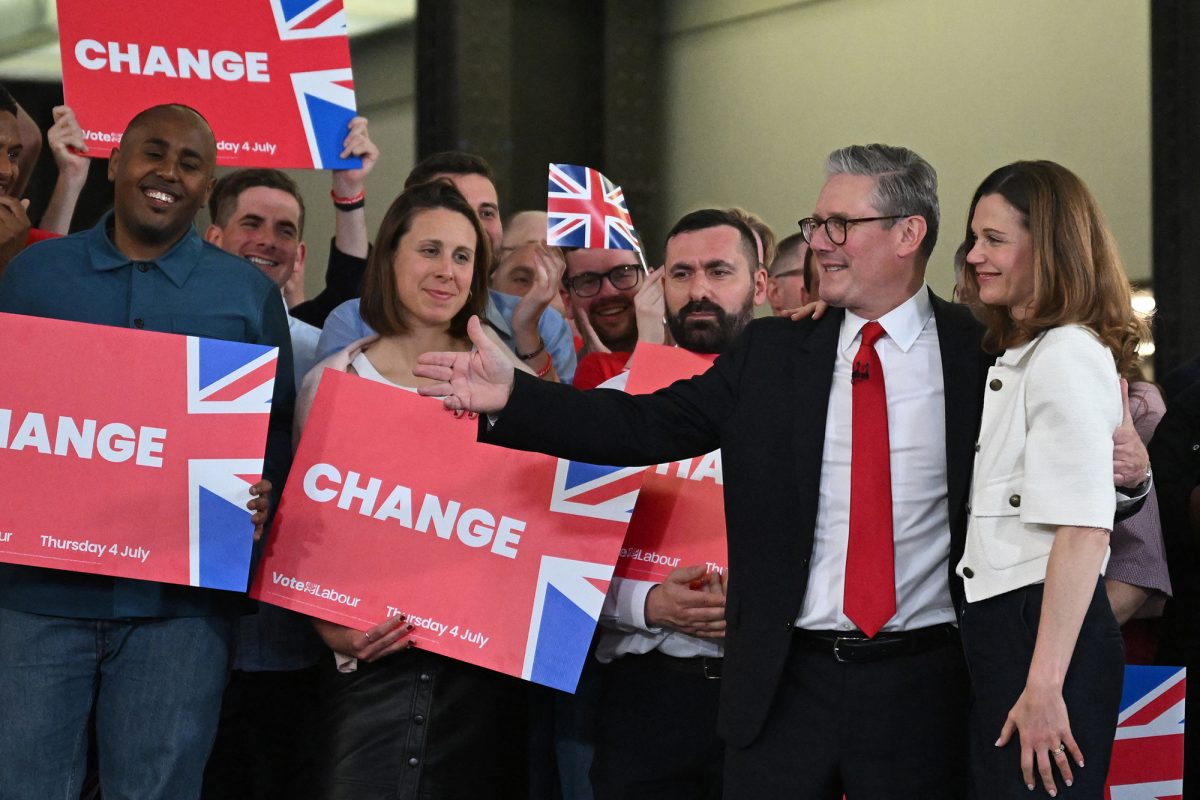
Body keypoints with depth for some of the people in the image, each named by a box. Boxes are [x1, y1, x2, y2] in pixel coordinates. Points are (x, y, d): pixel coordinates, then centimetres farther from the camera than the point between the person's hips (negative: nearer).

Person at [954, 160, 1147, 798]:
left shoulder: (1067, 356, -12)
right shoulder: (1013, 358, 17)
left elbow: (1084, 530, -20)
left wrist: (1044, 686, -23)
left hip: (1048, 631, -9)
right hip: (999, 627, 9)